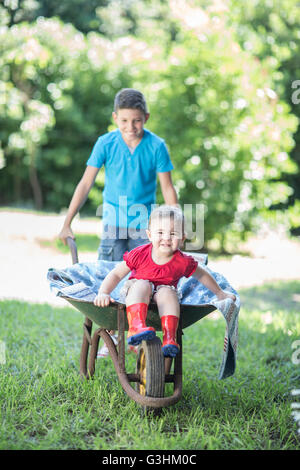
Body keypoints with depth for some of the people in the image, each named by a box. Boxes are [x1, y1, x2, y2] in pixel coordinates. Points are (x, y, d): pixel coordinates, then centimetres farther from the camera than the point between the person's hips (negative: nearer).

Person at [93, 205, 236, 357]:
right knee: (142, 285, -33)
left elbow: (202, 275, 9)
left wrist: (220, 293, 19)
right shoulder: (139, 255, -14)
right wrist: (103, 293, -23)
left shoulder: (183, 262, -10)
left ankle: (169, 338, -40)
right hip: (136, 298, -1)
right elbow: (116, 274, -9)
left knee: (167, 292, -32)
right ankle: (136, 327, -53)